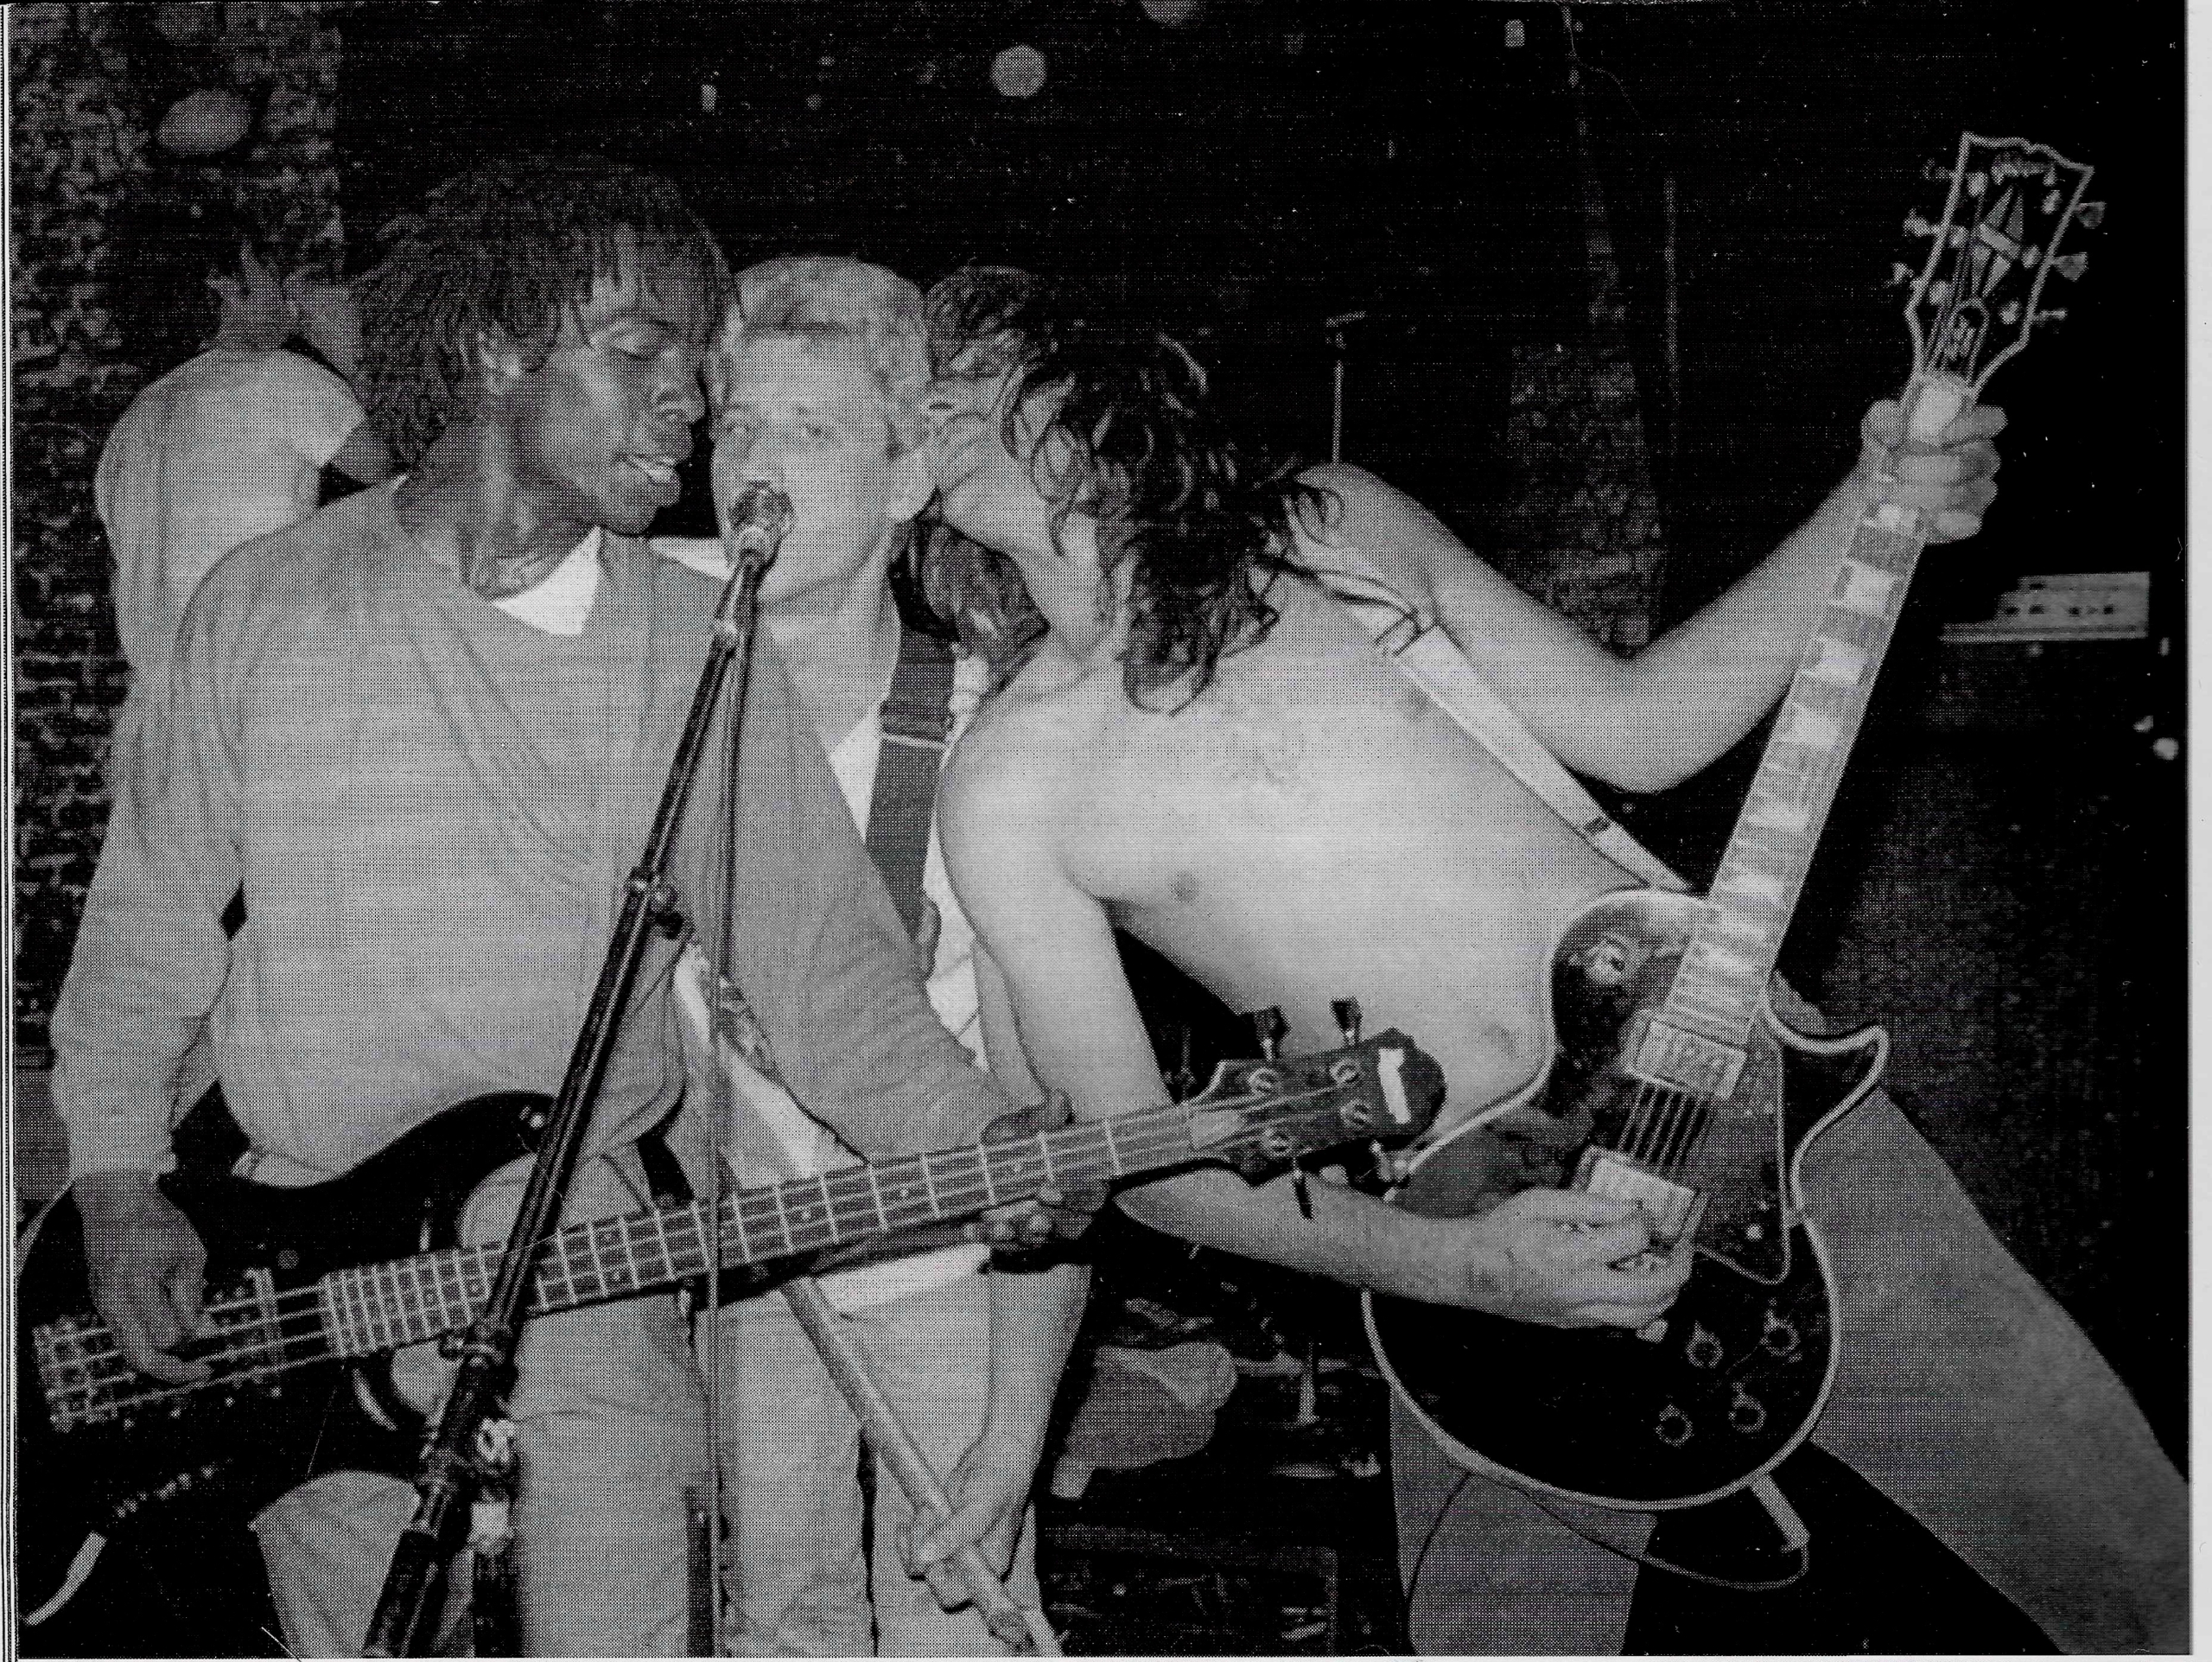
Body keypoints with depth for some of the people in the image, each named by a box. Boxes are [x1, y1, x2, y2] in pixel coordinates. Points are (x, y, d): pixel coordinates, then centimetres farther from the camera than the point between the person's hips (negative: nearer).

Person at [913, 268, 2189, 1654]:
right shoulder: (1008, 789, -2)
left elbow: (1638, 727, 11)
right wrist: (1444, 1265, -16)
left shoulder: (1337, 524, 6)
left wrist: (1874, 507, 1)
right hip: (1474, 1232, -1)